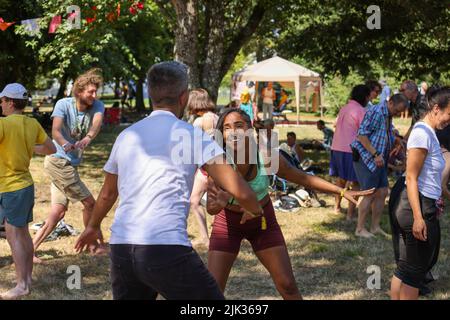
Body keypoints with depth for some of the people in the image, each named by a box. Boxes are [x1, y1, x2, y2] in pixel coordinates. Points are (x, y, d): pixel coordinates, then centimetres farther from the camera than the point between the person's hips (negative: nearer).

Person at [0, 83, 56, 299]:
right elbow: (51, 149, 13)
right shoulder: (33, 124, 3)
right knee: (23, 233, 16)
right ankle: (27, 278, 25)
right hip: (27, 185, 8)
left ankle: (21, 285, -4)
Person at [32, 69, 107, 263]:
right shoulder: (64, 105, -15)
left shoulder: (97, 106, -3)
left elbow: (97, 122, -25)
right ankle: (97, 244, 12)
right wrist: (65, 145, -51)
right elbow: (55, 131, -29)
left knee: (59, 212, 3)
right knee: (89, 203, -3)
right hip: (58, 161, -6)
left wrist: (88, 138, -48)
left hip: (71, 165, 6)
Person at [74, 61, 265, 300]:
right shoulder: (191, 135, -1)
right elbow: (239, 191, -5)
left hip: (120, 248, 6)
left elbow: (108, 194, 29)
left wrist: (92, 227, 47)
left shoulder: (126, 135, 15)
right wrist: (256, 211, 16)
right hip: (167, 249, -6)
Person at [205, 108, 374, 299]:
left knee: (287, 285, 0)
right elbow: (211, 209, -31)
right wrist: (219, 203, -55)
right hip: (229, 223, -1)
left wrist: (343, 192, -10)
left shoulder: (266, 157, -23)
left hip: (263, 220, 2)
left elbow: (302, 178, -9)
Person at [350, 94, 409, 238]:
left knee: (382, 192, 8)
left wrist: (397, 142, 7)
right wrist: (375, 154, -23)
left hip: (379, 161, 9)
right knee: (370, 194, -7)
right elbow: (362, 135, -22)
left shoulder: (388, 116, 14)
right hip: (366, 159, -9)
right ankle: (360, 229, 2)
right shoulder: (375, 112, -16)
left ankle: (375, 226, 18)